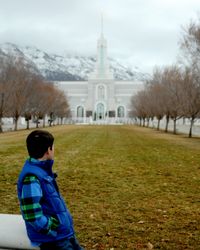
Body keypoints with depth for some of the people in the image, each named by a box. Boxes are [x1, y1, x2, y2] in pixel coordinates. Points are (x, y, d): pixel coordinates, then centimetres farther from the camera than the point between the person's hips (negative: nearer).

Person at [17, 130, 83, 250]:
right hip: (52, 239, -9)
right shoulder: (31, 178, -24)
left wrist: (66, 226, 8)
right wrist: (58, 229, -16)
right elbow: (33, 217, -29)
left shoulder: (42, 170, 5)